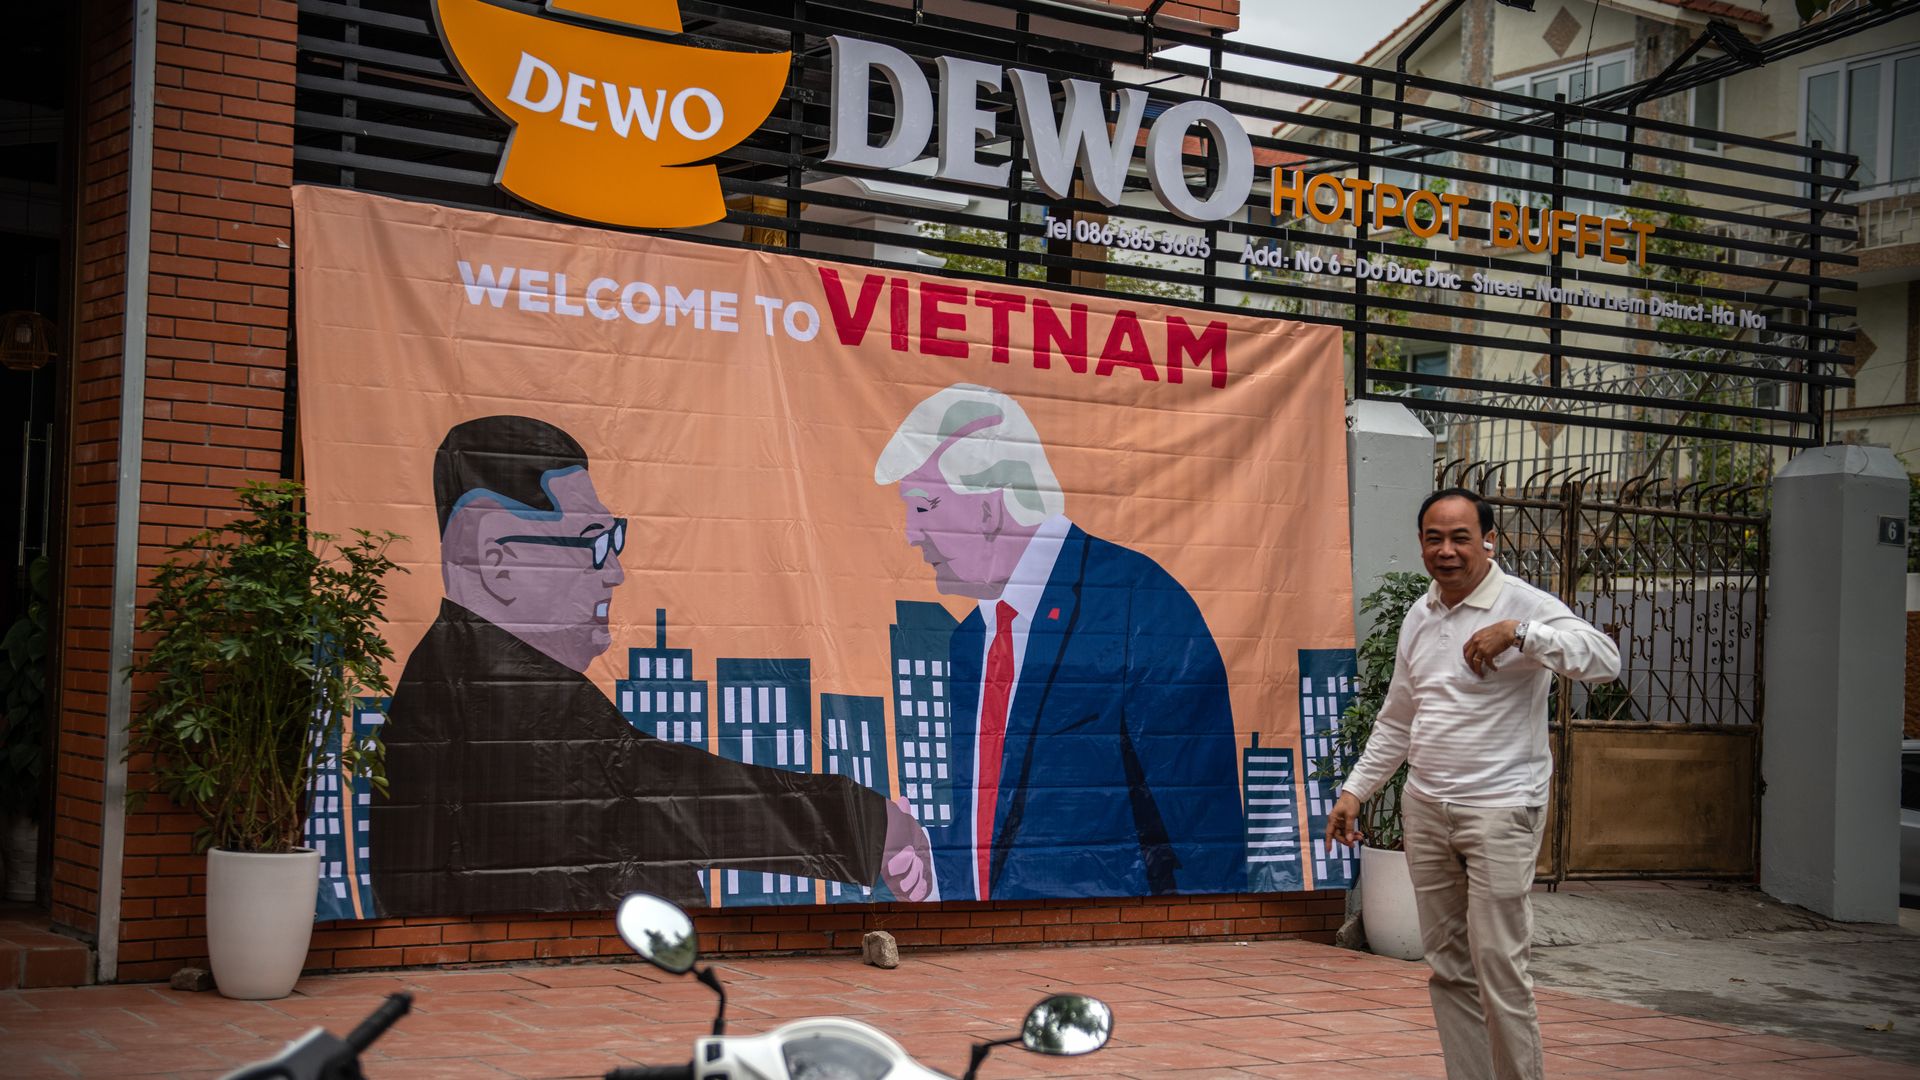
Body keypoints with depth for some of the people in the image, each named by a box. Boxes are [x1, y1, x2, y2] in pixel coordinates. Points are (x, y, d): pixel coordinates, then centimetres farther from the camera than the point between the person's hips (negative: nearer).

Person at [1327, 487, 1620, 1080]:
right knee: (1449, 966, 10)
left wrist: (1517, 632, -31)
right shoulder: (1419, 618, 13)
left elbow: (1604, 659, -23)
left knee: (1498, 966, -9)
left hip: (1499, 809, -6)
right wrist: (1355, 790, 20)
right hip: (1425, 809, 7)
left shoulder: (1523, 604, -7)